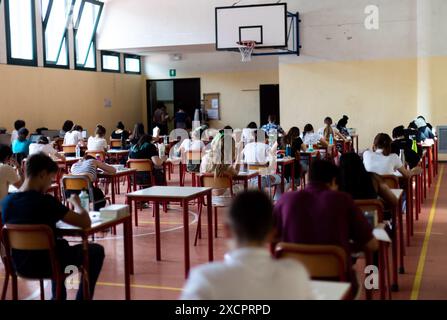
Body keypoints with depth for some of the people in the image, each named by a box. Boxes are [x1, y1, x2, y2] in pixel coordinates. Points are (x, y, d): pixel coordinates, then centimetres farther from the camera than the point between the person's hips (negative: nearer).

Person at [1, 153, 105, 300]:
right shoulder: (45, 201, -24)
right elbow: (86, 223, -19)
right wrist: (76, 204, -1)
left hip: (20, 265, 7)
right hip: (44, 265, -7)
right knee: (96, 250, 14)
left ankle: (58, 296, 41)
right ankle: (82, 298, 19)